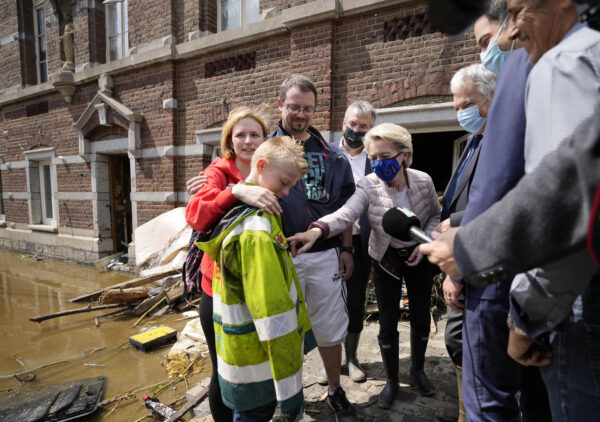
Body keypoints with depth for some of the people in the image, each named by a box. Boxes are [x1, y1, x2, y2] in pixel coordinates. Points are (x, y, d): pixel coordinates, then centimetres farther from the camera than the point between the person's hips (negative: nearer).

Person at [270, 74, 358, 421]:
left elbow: (344, 206, 10)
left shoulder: (330, 155, 8)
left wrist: (346, 249, 6)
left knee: (331, 328, 13)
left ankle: (336, 392, 36)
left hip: (325, 254, 2)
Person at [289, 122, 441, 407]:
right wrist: (317, 230, -57)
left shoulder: (423, 181, -15)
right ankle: (391, 379, 32)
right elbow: (346, 214, -38)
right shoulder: (369, 186, -21)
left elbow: (435, 215, 2)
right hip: (386, 260, -1)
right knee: (388, 324, 7)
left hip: (418, 257, 2)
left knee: (421, 317, 16)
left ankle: (418, 369, 44)